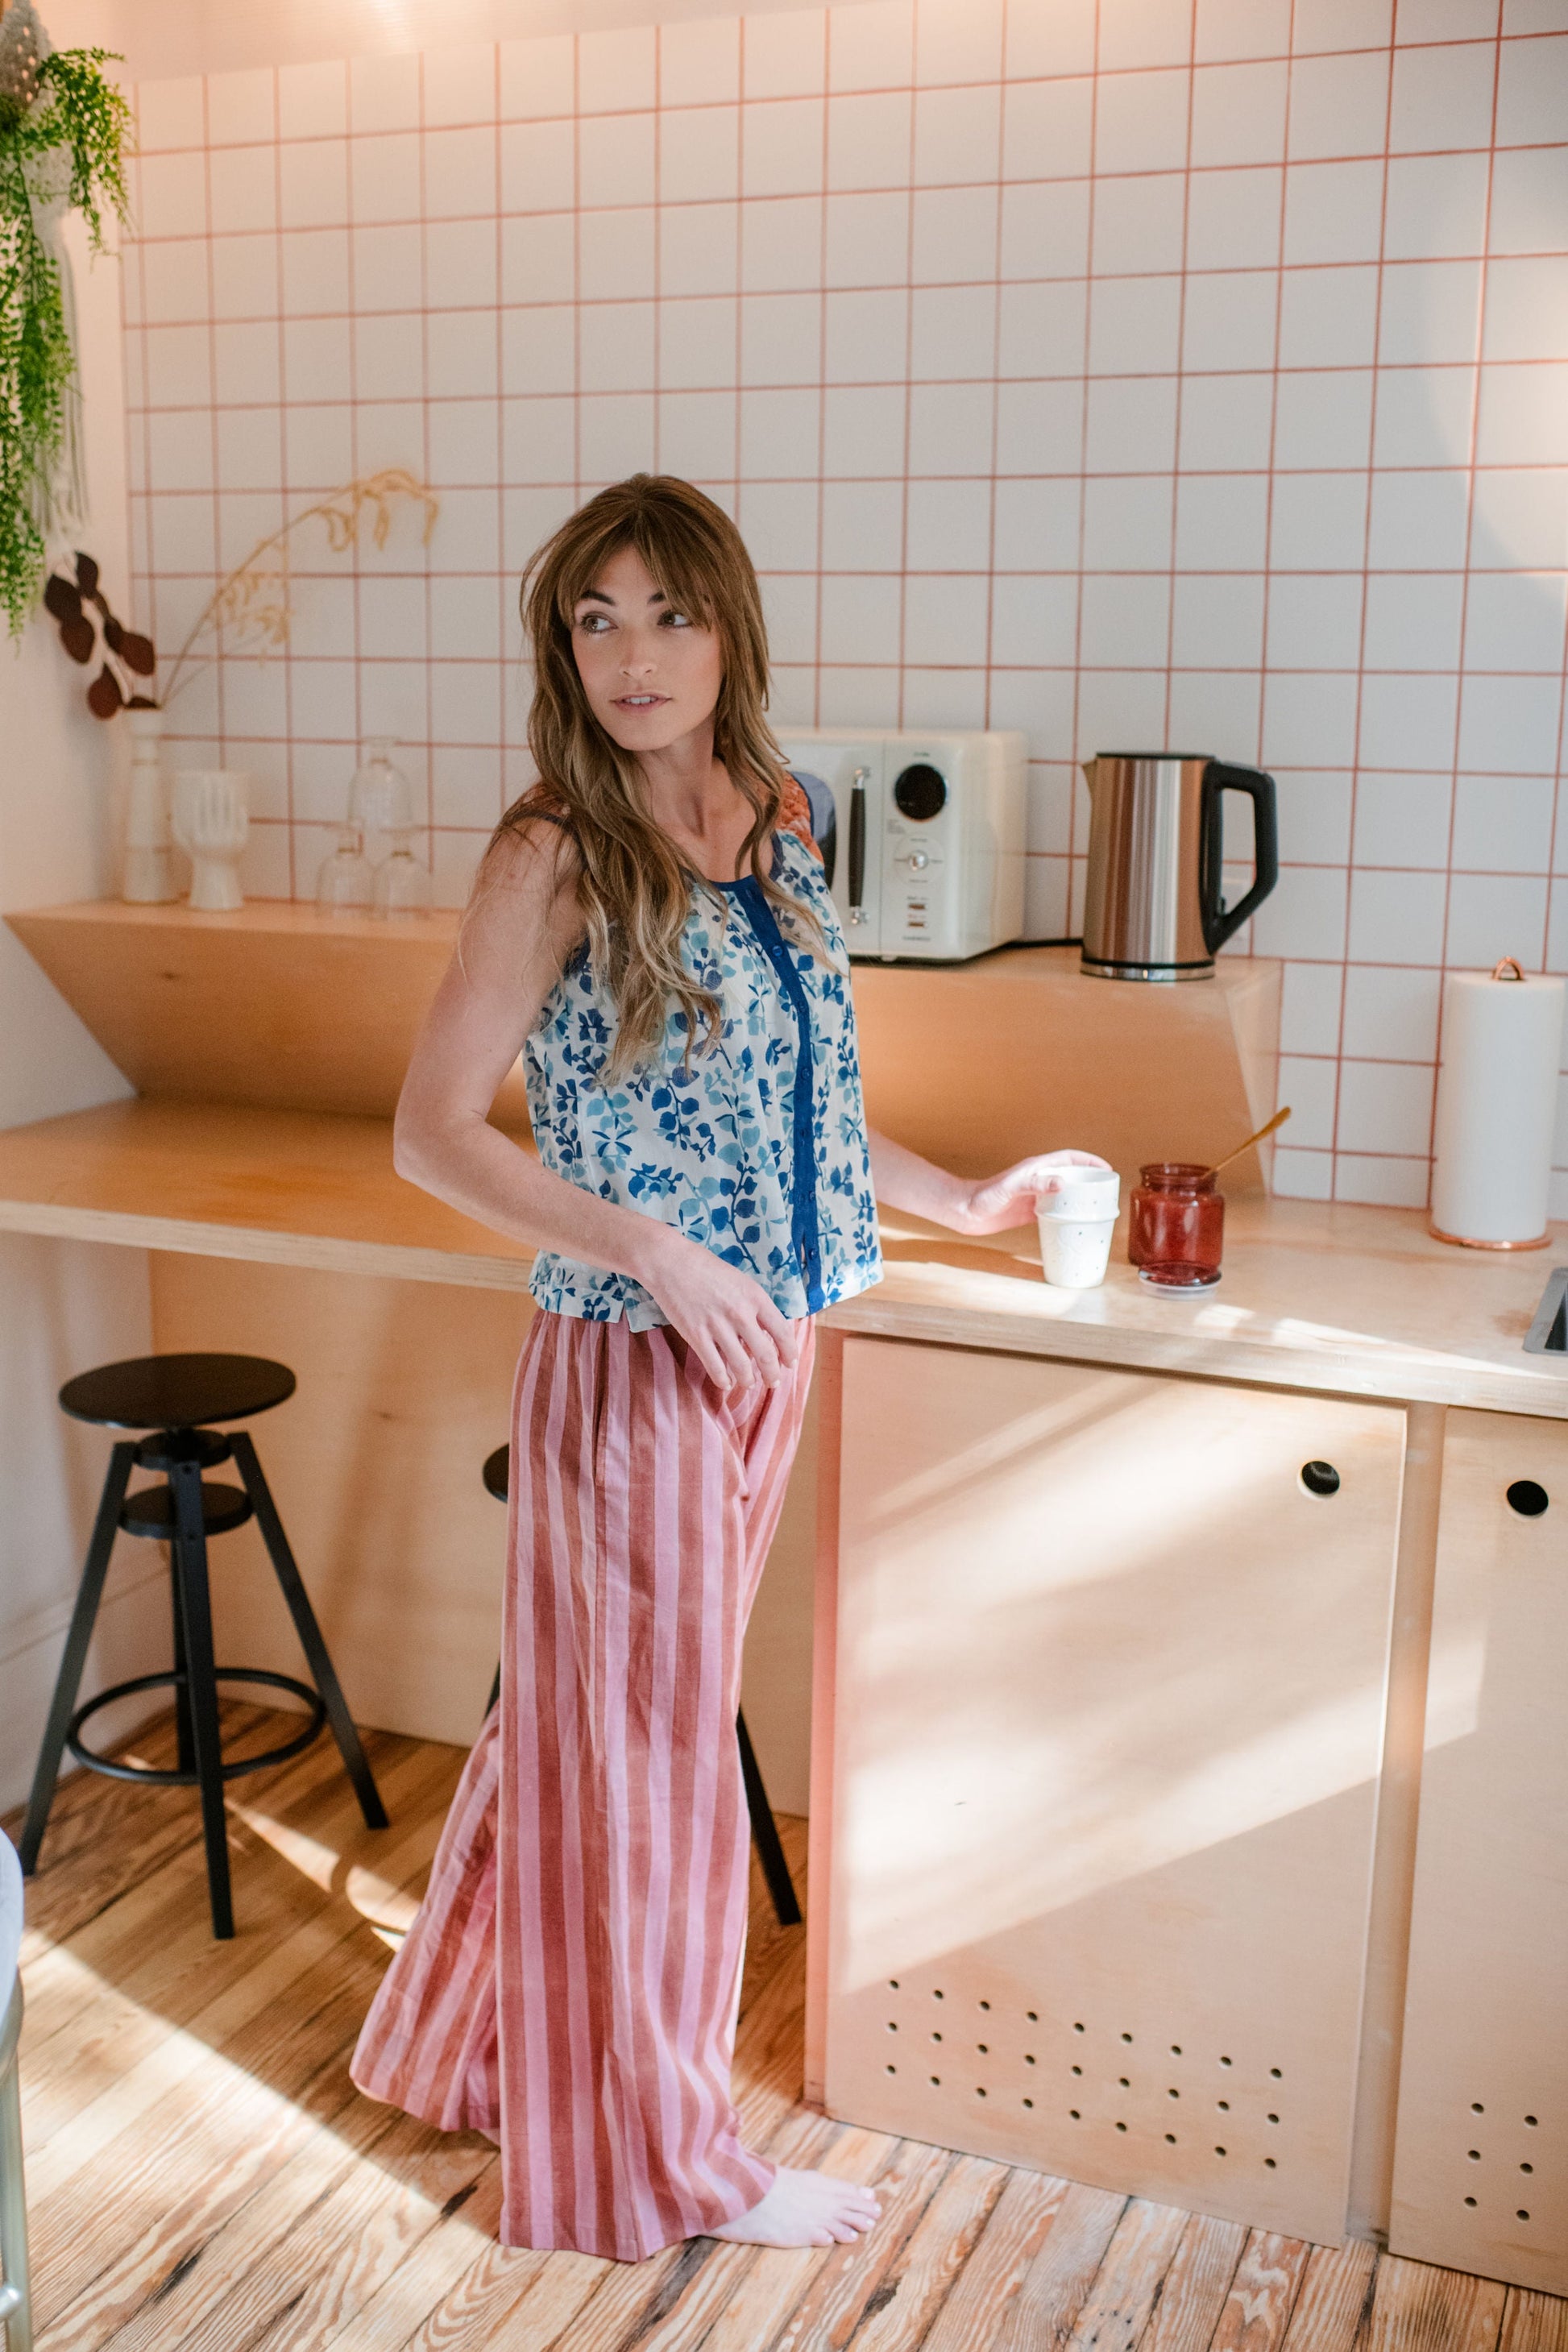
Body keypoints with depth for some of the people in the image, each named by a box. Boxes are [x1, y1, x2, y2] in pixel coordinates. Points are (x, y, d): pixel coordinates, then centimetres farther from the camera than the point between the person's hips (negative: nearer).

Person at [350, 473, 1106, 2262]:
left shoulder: (775, 824, 7)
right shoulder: (555, 858, -13)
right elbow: (432, 1133, -15)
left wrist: (965, 1203, 17)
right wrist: (652, 1253, -22)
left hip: (762, 1350, 7)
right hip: (632, 1359, -7)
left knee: (598, 1713, 20)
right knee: (639, 1735, 8)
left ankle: (497, 2039, 43)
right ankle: (665, 2152, 28)